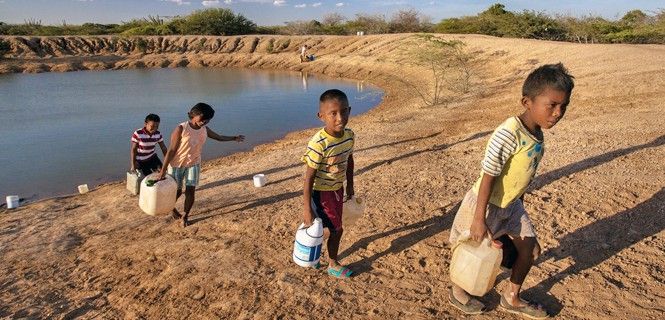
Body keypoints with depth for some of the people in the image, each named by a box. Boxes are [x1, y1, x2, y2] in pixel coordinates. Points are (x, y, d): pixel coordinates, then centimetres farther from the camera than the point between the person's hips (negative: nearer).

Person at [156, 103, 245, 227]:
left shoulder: (205, 129, -5)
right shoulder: (181, 129, -21)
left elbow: (219, 137, 15)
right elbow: (171, 150, -20)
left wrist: (234, 138, 13)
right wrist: (163, 170, -21)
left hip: (193, 164, 4)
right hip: (177, 164, -4)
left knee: (190, 191, -1)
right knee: (177, 191, 10)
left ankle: (185, 216, 20)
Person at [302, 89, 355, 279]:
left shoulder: (349, 136, -10)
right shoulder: (318, 144, -31)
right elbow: (309, 177, -25)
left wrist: (350, 185, 17)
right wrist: (307, 208, -21)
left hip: (338, 190, 7)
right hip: (321, 192, -7)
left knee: (334, 229, 17)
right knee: (336, 229, 2)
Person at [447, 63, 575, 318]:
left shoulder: (536, 132, -1)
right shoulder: (508, 134, -29)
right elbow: (488, 177, -28)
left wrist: (519, 200, 20)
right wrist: (479, 219, -26)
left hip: (511, 205, 9)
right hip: (486, 205, -8)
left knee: (530, 249, 14)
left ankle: (511, 298, 36)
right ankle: (457, 292, 36)